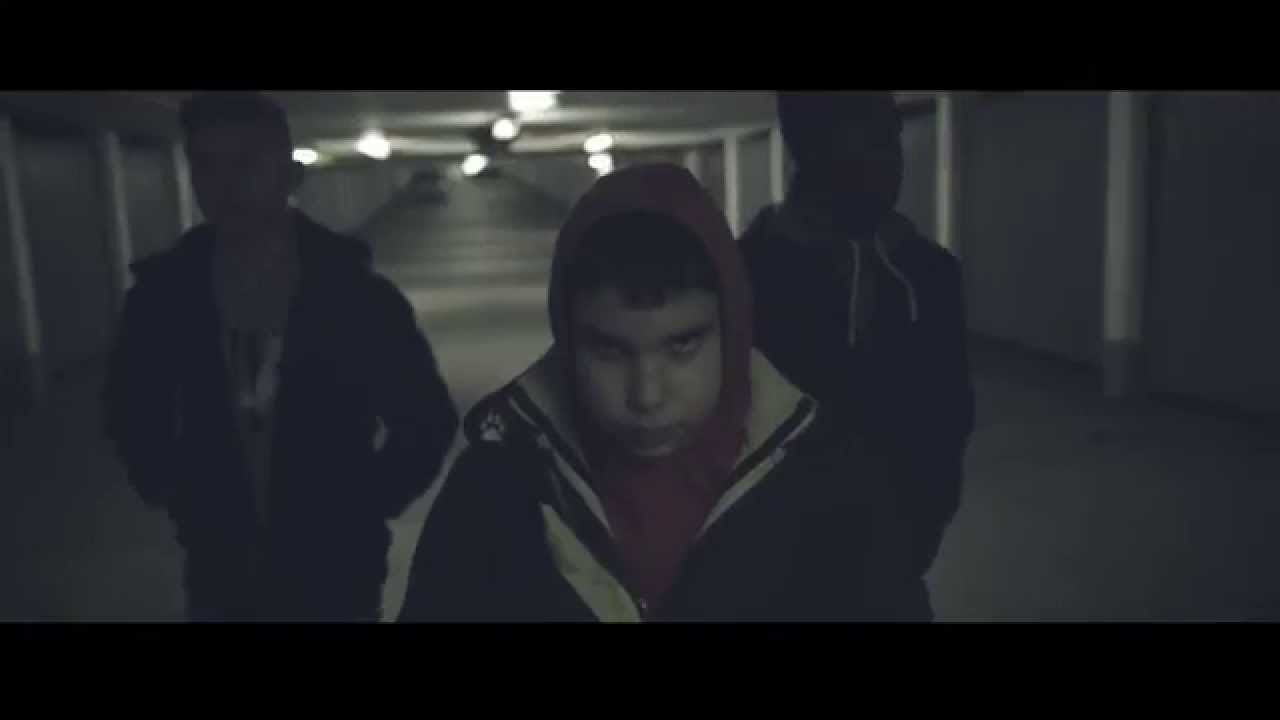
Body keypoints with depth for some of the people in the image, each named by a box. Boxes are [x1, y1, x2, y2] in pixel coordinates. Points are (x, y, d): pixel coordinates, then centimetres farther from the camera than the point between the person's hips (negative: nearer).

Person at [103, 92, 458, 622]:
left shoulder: (354, 293, -12)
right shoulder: (164, 293, -5)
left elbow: (427, 419, -5)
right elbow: (132, 409, 11)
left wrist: (361, 510, -6)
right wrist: (176, 498, 4)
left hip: (335, 574, -2)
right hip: (219, 578, 2)